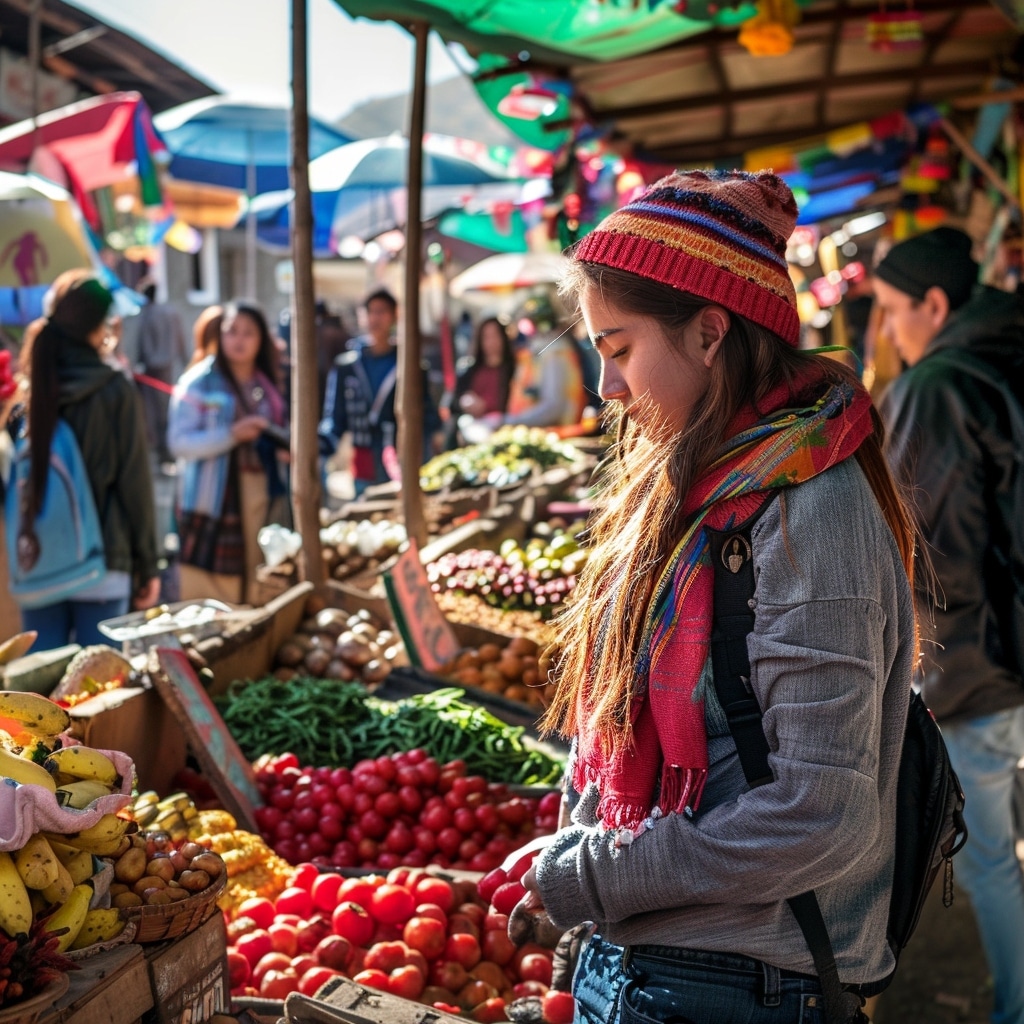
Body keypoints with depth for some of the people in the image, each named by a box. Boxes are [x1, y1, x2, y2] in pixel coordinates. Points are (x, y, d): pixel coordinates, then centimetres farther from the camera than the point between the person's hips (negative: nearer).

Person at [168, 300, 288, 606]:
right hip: (214, 500, -5)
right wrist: (233, 434, -20)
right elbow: (179, 442, -12)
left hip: (261, 497, 5)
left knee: (256, 589, 5)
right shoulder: (199, 382, -3)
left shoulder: (268, 385, 14)